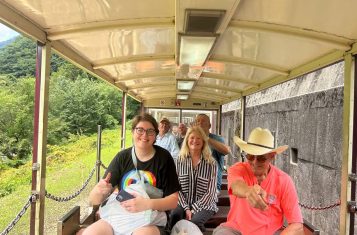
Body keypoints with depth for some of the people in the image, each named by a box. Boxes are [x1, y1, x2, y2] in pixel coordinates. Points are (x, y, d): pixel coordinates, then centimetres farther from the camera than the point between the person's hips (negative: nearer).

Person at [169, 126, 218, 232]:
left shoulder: (211, 163, -2)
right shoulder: (180, 160, 3)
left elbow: (211, 191, -6)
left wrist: (194, 209, -13)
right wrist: (186, 208, -11)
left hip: (204, 205, -2)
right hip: (183, 203, 2)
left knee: (193, 222, -32)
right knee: (174, 217, -30)